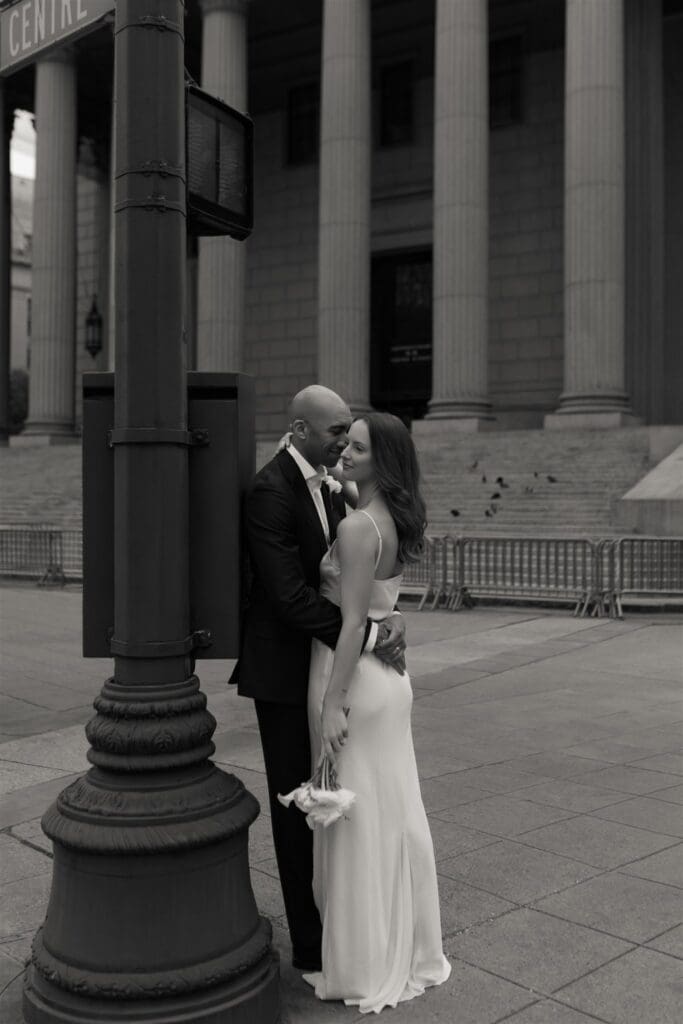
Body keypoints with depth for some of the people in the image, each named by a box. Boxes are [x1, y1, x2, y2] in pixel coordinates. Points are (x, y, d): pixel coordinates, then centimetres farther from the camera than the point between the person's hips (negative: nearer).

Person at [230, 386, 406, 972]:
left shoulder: (329, 486, 8)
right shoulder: (270, 491, -19)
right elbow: (290, 595, -25)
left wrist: (388, 617, -10)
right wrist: (368, 636, -24)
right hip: (285, 669, -8)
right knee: (298, 806, 4)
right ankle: (311, 948, 19)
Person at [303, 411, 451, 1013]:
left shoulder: (357, 527, -20)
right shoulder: (398, 523, 7)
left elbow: (353, 621, -22)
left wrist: (334, 705, -20)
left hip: (352, 676, -9)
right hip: (390, 675, 9)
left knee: (353, 820, 4)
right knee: (394, 814, 17)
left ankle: (365, 967, 20)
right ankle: (405, 949, 32)